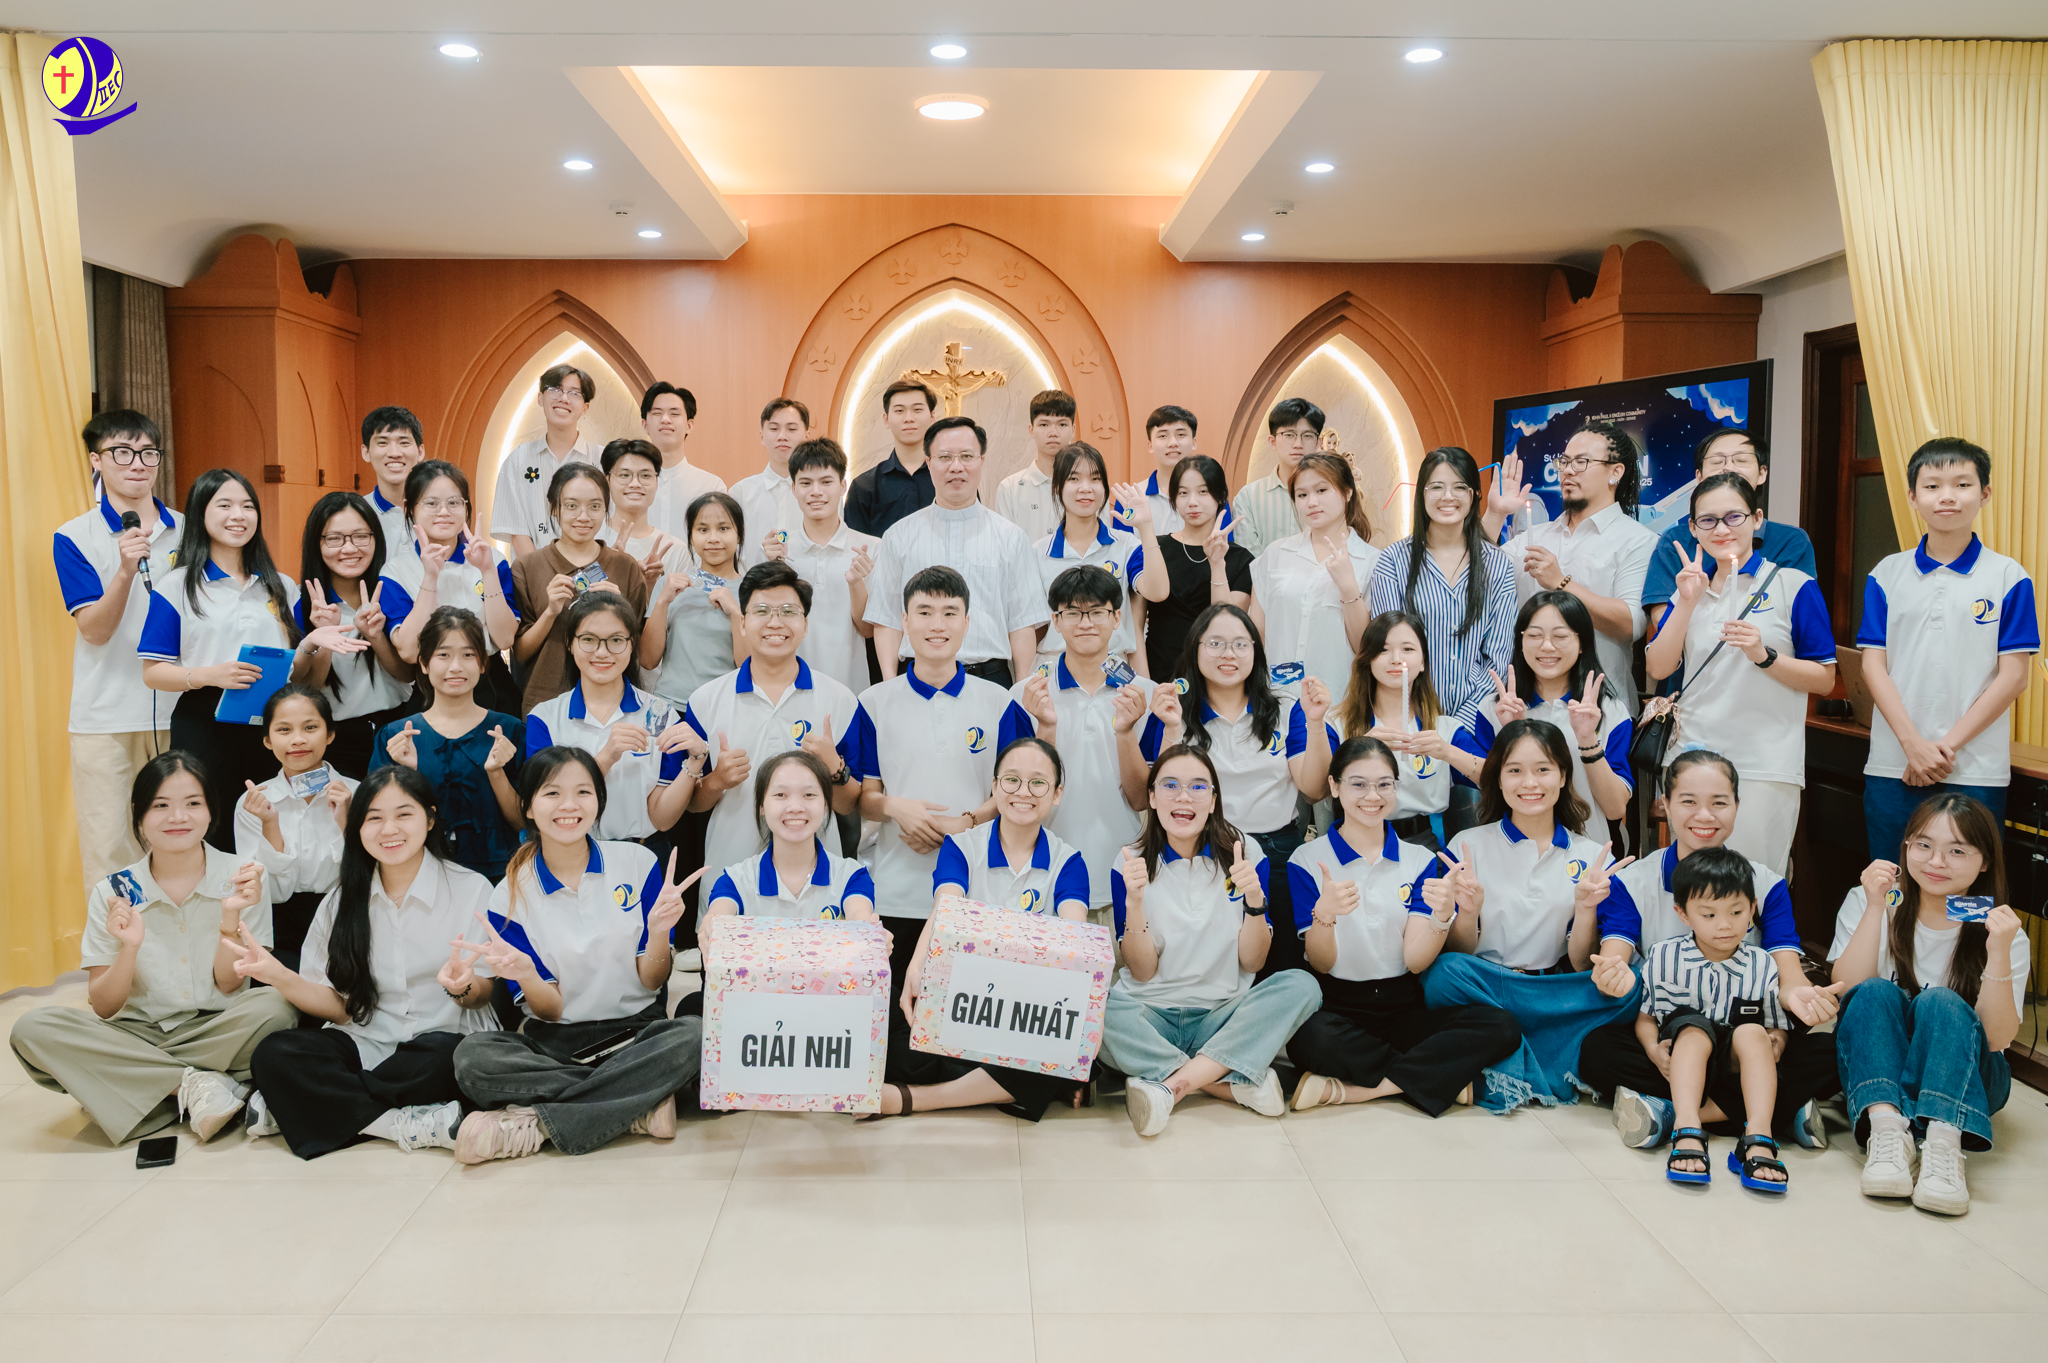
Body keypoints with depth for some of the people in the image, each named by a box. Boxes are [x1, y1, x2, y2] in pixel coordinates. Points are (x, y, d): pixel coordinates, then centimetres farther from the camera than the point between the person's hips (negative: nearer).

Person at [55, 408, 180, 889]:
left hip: (177, 712, 3)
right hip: (106, 719, -2)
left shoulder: (187, 532, 8)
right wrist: (125, 571, -25)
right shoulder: (74, 538, -1)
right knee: (108, 848, -1)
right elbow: (95, 631, -10)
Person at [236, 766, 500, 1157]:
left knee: (448, 1055, -37)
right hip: (364, 1043, 3)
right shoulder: (343, 900, 10)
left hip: (442, 1038, -2)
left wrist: (462, 985, -24)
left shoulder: (471, 889, 0)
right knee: (273, 1055, -24)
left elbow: (482, 994, 0)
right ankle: (403, 1123, -27)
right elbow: (338, 1005, 7)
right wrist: (280, 976, -10)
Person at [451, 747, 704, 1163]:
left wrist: (659, 931, -20)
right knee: (471, 1056, -29)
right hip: (556, 1042, 0)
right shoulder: (510, 897, -1)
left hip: (636, 1031, 0)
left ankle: (536, 1122, -24)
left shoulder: (637, 863, 0)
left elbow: (652, 982, 1)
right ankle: (638, 1104, -23)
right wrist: (525, 975, -24)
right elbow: (549, 1011, -2)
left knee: (695, 1034, -33)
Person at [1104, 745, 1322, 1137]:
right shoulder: (1134, 865, 0)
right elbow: (1141, 971, -5)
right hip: (1153, 1015, -1)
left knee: (1300, 986, -26)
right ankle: (1239, 1084, -26)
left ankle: (1172, 1083, -27)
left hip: (1224, 1016, 1)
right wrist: (1134, 901, -19)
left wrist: (1254, 899, -17)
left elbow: (1252, 961, 1)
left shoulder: (1245, 852, 1)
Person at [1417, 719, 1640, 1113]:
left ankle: (1507, 1076, -22)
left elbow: (1582, 966, 4)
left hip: (1557, 997, 2)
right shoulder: (1467, 847, 3)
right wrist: (1467, 912, -20)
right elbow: (1457, 954, 1)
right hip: (1482, 990, -1)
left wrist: (1586, 907, -14)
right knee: (1446, 972, -33)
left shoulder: (1590, 858, 7)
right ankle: (1548, 1076, -22)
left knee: (1627, 984, -27)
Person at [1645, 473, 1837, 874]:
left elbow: (1824, 679, -3)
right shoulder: (1691, 586, 12)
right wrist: (1687, 602, -7)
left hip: (1764, 767, -4)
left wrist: (1763, 655, -18)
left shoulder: (1794, 586, -1)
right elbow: (1657, 669, 1)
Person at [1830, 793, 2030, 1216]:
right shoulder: (1865, 903, -2)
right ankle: (1886, 1126, -45)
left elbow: (1997, 1038, -14)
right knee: (1877, 992, -27)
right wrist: (1875, 910, -23)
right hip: (1874, 1070, 1)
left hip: (1963, 1078, -1)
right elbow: (1848, 990, -16)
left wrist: (1999, 954, -26)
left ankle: (1943, 1143, -47)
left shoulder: (2002, 933, -4)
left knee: (1940, 1002, -28)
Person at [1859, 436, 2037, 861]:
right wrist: (1914, 744, -9)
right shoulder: (1887, 575, 5)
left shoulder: (2008, 578, 0)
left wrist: (1948, 745, -10)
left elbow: (2013, 675, -3)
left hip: (1975, 769, -1)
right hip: (1893, 765, 2)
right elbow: (1873, 665, 1)